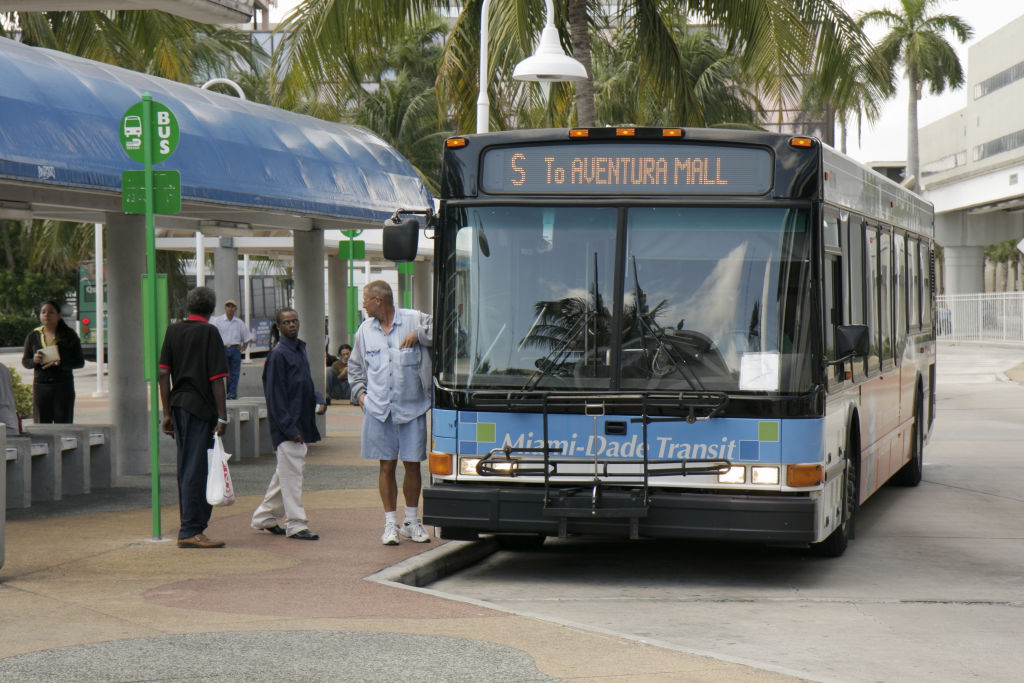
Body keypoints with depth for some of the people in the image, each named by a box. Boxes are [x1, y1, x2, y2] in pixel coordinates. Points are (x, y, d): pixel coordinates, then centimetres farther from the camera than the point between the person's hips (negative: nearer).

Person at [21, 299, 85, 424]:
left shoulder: (69, 336, 0)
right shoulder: (33, 336, 7)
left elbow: (80, 362, -2)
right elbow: (25, 362, 12)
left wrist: (60, 363, -18)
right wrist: (34, 361, -11)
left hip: (63, 385, -2)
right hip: (41, 384, 2)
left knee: (64, 426, -3)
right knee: (41, 427, -2)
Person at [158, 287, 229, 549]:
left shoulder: (173, 331, 11)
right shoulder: (209, 333, -6)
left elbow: (163, 374, 9)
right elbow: (217, 379, -11)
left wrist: (167, 413, 12)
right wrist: (222, 417, -10)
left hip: (178, 404, 7)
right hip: (201, 408, -7)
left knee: (186, 468, 14)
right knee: (196, 470, -6)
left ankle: (193, 522, 21)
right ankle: (190, 531, -8)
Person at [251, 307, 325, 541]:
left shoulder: (300, 349, 14)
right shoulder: (278, 354, -12)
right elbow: (275, 394, -15)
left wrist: (318, 399, 6)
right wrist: (289, 428, -19)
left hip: (301, 424, 9)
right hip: (286, 426, -9)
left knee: (285, 473, 15)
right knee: (291, 473, -7)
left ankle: (264, 517, 26)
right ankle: (296, 524, -5)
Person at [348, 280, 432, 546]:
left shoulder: (415, 320, -2)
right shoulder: (365, 329, 12)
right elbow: (355, 365, 23)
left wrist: (419, 335, -19)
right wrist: (359, 392, 11)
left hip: (412, 408, -2)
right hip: (378, 409, 2)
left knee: (412, 464, 4)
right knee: (387, 466, 3)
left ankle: (411, 521, 19)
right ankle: (390, 523, 9)